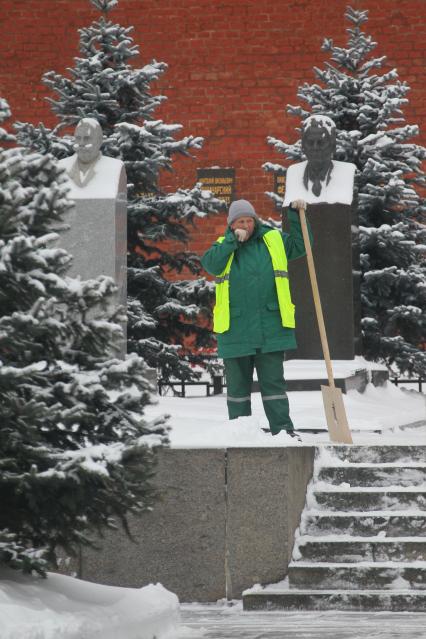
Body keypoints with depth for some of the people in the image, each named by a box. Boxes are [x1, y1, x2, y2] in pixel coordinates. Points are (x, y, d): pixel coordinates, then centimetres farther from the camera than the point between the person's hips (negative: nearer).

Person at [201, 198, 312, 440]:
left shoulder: (274, 240, 9)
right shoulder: (224, 245, 6)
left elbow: (301, 245, 12)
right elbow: (211, 265, -12)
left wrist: (296, 216, 3)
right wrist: (232, 240, -13)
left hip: (270, 328, 0)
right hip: (235, 329, 0)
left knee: (273, 381, 0)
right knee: (238, 382, 8)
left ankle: (282, 428, 0)